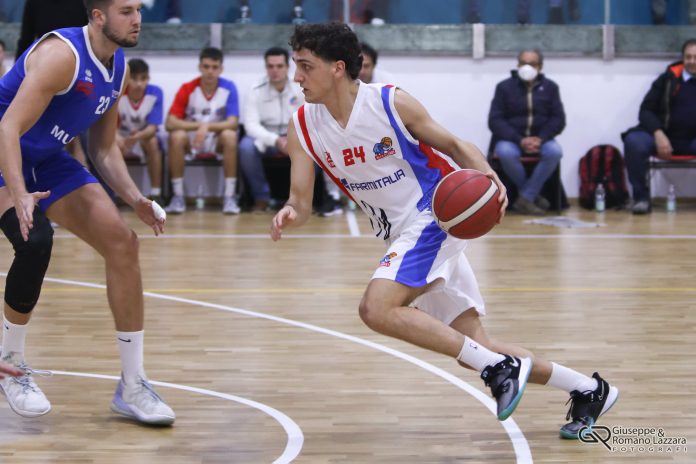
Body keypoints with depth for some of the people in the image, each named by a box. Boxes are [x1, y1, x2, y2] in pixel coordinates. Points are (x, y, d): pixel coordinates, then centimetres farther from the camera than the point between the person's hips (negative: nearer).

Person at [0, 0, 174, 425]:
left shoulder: (118, 69, 2)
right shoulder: (62, 54, -24)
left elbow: (104, 147, 13)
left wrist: (135, 198, -1)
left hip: (49, 161, 8)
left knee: (122, 242, -3)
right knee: (35, 240, -32)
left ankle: (133, 386, 4)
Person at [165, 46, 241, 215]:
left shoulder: (229, 88, -10)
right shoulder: (188, 89, -10)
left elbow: (233, 123, -18)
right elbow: (170, 123, -16)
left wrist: (207, 127, -34)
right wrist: (199, 125, -28)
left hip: (217, 140, 0)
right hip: (191, 139, 0)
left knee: (230, 135, -33)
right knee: (177, 136, -32)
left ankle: (229, 197, -27)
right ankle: (178, 196, -22)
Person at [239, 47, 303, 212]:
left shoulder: (301, 90, -3)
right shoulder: (256, 93, -7)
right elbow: (251, 125, -18)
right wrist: (276, 140, -33)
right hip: (266, 141, 0)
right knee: (246, 146, -33)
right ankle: (261, 197, -15)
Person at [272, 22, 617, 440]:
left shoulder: (392, 103, -15)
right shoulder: (302, 127, -2)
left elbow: (454, 146, -4)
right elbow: (302, 202, -3)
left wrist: (489, 176, -24)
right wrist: (289, 215, -27)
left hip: (435, 215, -7)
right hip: (405, 233, 7)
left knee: (377, 308, -27)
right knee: (474, 350, 5)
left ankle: (499, 366, -18)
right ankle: (588, 389, 19)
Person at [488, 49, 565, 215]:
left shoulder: (550, 87, 7)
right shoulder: (504, 87, 0)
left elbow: (558, 119, 2)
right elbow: (495, 120, -7)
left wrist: (540, 138, -18)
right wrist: (520, 140, -21)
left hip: (540, 139, 2)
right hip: (510, 139, -1)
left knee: (555, 151, -32)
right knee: (506, 153, -37)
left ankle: (525, 198, -23)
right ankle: (533, 195, -15)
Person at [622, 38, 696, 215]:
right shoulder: (669, 78, 10)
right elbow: (646, 110, 7)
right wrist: (658, 134, -12)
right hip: (665, 136, 0)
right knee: (634, 142, -29)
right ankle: (641, 197, -15)